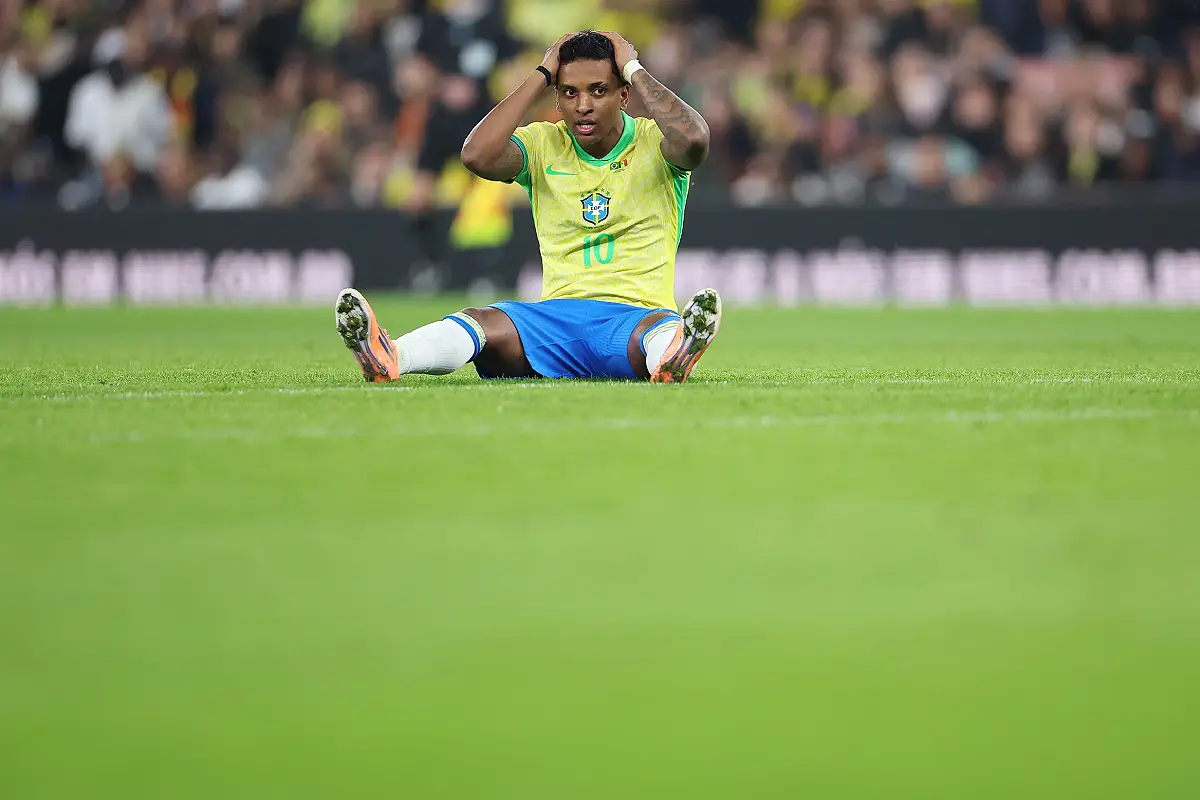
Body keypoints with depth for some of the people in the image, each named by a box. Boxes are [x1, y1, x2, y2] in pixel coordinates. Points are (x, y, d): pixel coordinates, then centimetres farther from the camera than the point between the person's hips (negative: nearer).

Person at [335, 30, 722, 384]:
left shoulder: (656, 143, 4)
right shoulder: (543, 144, 11)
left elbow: (693, 139, -20)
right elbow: (477, 155, -8)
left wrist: (634, 70, -7)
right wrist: (542, 75, -2)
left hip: (638, 314, -2)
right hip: (558, 312, 2)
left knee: (660, 331, -41)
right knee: (479, 323, -30)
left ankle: (673, 358, -78)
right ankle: (388, 357, -60)